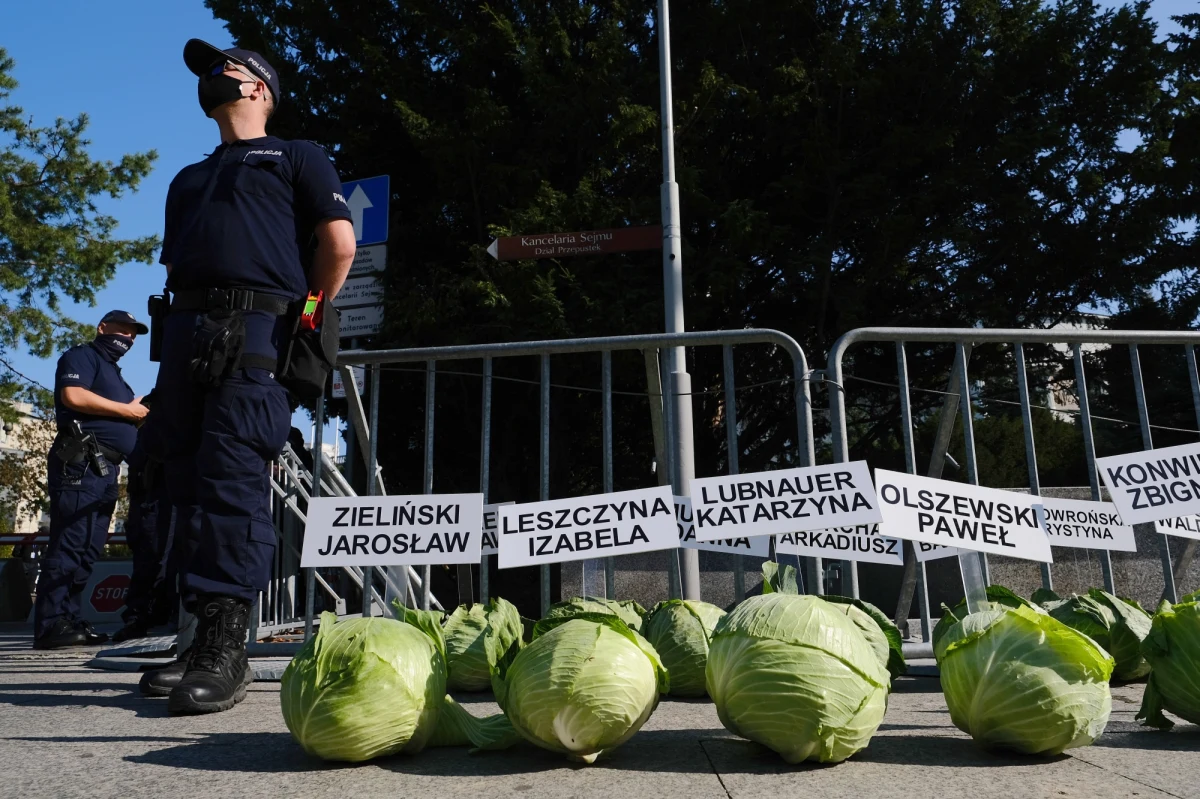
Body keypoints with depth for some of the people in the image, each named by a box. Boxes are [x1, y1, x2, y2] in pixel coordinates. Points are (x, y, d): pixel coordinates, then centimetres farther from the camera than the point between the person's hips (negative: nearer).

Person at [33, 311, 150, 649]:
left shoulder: (113, 372, 30)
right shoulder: (81, 356, 3)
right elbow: (73, 395, -16)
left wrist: (143, 417, 10)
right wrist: (127, 410, -10)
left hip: (105, 469, 9)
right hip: (80, 463, -9)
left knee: (88, 548, 6)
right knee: (71, 543, -14)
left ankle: (68, 619, 8)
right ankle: (51, 624, -14)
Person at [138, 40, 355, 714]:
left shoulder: (296, 157, 15)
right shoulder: (190, 180, 34)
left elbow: (339, 243, 3)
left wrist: (302, 319, 5)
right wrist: (180, 319, 16)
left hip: (252, 329, -7)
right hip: (184, 331, 7)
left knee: (233, 481, -16)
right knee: (191, 483, 1)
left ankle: (226, 651, -16)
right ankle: (207, 641, 5)